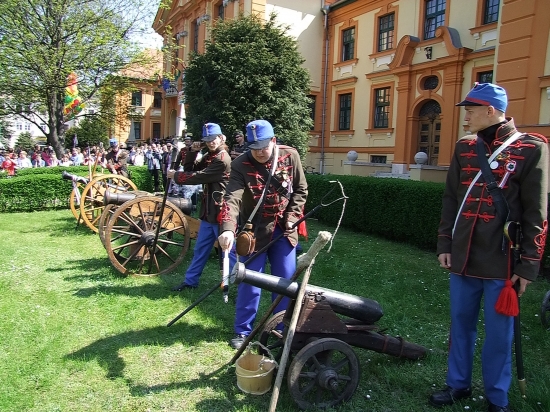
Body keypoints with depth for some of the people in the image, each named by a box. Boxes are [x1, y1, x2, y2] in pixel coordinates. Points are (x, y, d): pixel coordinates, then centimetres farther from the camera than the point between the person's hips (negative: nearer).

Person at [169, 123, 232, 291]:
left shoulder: (223, 159, -16)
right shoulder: (209, 156, 14)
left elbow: (199, 177, -18)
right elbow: (190, 169, 10)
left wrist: (176, 176, -8)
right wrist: (192, 152, -5)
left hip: (221, 211, -9)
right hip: (209, 211, 9)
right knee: (200, 248, 17)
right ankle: (190, 280, 28)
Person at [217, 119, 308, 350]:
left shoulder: (290, 157, -7)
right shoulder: (240, 166, -15)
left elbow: (301, 190, 4)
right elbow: (232, 198, -28)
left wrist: (291, 217, -7)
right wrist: (227, 229, -44)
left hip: (283, 230, 2)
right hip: (255, 231, -2)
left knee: (285, 281, 8)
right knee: (249, 281, 3)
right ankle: (243, 331, 20)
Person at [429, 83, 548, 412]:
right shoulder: (465, 147, 9)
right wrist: (445, 244, 8)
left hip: (503, 262, -4)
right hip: (464, 257, 5)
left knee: (499, 332, 8)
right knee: (461, 323, 14)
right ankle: (458, 383, 32)